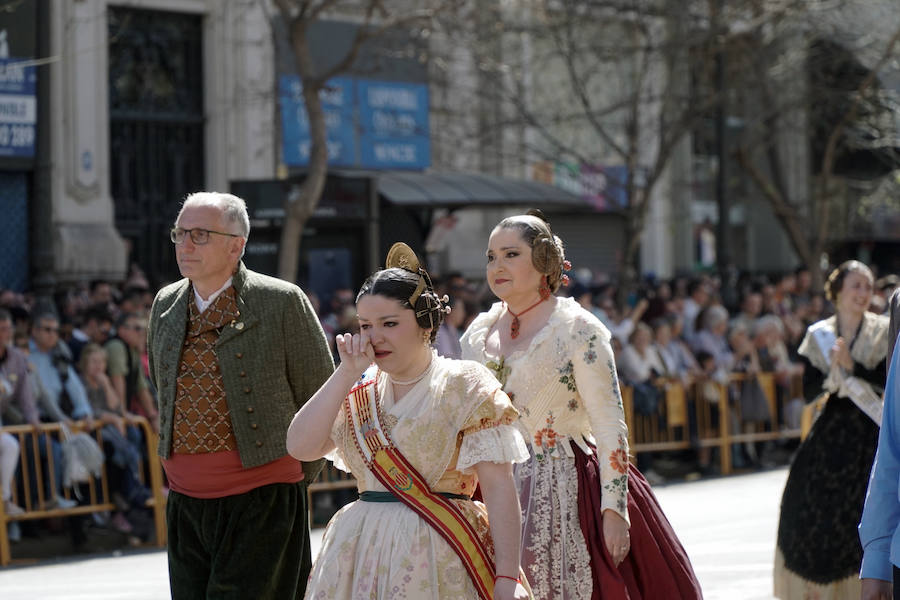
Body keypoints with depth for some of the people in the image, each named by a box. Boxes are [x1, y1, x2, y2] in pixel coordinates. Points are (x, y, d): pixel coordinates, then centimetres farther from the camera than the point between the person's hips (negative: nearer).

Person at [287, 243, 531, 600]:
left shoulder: (466, 385, -4)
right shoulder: (359, 391, 11)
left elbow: (498, 486, -11)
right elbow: (300, 447, -3)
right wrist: (347, 373, -5)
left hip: (439, 557, -4)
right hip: (361, 554, 4)